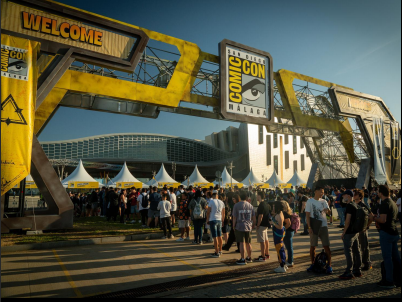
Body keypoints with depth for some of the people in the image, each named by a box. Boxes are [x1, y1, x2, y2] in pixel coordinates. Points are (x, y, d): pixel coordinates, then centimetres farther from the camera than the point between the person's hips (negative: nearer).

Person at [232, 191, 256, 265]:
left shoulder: (236, 205, -8)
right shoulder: (250, 206, 4)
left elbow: (234, 217, -7)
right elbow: (254, 217, 8)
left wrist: (233, 226, 4)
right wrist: (253, 225, 22)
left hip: (240, 227, -4)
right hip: (248, 227, 4)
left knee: (242, 243, -1)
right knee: (248, 243, 16)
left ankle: (243, 259, 3)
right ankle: (249, 258, 28)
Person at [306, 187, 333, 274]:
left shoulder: (324, 201, 8)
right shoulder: (310, 201, -2)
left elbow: (329, 212, 6)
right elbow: (307, 215, -4)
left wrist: (327, 210, -19)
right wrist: (309, 227, -11)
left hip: (323, 226, 2)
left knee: (326, 246, -1)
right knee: (313, 246, 6)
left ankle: (329, 266, 8)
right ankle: (313, 264, 20)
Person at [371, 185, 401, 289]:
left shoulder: (384, 204, -16)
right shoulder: (393, 203, 14)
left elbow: (383, 220, -23)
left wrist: (374, 218, -6)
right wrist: (379, 223, 23)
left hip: (386, 233, -9)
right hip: (394, 232, 9)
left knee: (387, 257, -2)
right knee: (395, 257, 16)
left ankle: (389, 281, 4)